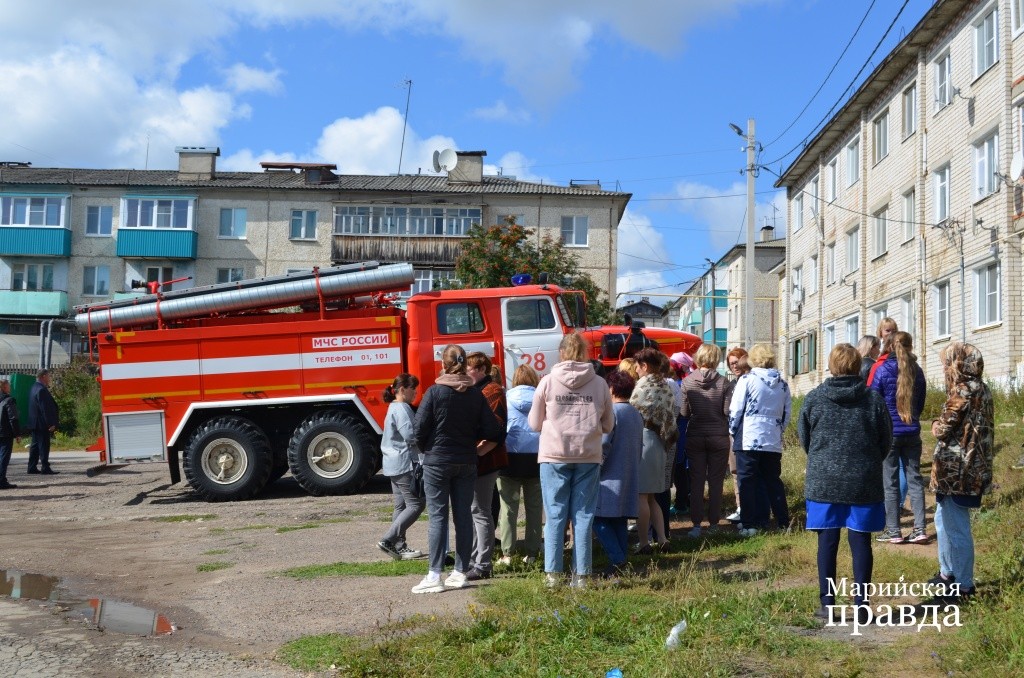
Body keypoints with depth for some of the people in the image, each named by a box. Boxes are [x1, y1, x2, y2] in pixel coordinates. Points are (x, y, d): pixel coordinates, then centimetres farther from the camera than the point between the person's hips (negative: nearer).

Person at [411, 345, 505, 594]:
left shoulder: (434, 393, -10)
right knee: (463, 516, 9)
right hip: (467, 464, 4)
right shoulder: (475, 395, 2)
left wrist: (427, 449, 6)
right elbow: (493, 431, -1)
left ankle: (435, 575, -3)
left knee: (438, 517, -1)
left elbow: (419, 428, -11)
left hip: (437, 462, -4)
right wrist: (479, 450, 11)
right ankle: (460, 572, 13)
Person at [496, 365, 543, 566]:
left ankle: (507, 554, 0)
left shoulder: (507, 398, 2)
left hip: (511, 457, -1)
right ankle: (531, 553, 9)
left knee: (508, 506, 3)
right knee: (534, 507, 8)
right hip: (536, 458, 1)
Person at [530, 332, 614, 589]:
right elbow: (608, 425, 6)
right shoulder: (599, 384, -1)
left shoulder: (548, 381, -4)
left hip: (554, 455, -1)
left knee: (555, 515, 6)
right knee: (583, 515, 7)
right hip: (588, 456, 1)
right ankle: (581, 575, 10)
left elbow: (534, 423, 2)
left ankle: (553, 573, 7)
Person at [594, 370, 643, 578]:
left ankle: (617, 560, -11)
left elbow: (602, 446, -18)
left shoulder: (611, 412, -14)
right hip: (630, 479, 8)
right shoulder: (637, 415, 12)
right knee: (619, 521, 13)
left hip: (611, 478, -8)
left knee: (600, 519, -3)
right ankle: (623, 559, 12)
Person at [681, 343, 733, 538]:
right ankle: (714, 523, 11)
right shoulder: (724, 383, -8)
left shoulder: (687, 382, -5)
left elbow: (684, 411, -2)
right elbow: (728, 411, -10)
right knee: (716, 482, 8)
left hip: (695, 436, 1)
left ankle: (696, 524, 6)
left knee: (696, 482, 7)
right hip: (719, 436, -1)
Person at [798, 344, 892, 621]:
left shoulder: (813, 398, -4)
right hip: (864, 483, 0)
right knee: (860, 543, 7)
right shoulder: (874, 398, -4)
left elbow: (804, 438, 5)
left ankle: (827, 604, 9)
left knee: (827, 542, 6)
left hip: (823, 481, 0)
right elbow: (886, 440, 4)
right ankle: (861, 605, 9)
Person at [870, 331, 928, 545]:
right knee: (914, 478, 8)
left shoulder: (882, 370, -9)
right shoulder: (917, 371, 4)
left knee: (890, 481, 2)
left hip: (889, 433, -4)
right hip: (912, 432, 4)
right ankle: (919, 529, 5)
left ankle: (893, 531, 4)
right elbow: (920, 403, 14)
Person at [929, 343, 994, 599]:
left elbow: (943, 430, -15)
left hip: (956, 469, -10)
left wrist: (936, 424, 6)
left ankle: (964, 585, 8)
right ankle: (947, 572, 33)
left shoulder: (962, 391, -17)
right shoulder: (981, 389, 10)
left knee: (957, 528, -1)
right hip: (971, 467, 10)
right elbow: (980, 429, 14)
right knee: (943, 519, 23)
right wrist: (943, 425, 7)